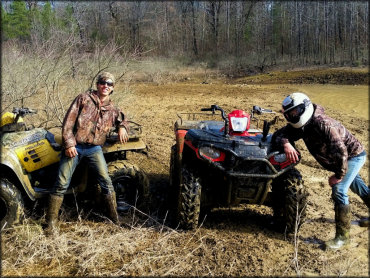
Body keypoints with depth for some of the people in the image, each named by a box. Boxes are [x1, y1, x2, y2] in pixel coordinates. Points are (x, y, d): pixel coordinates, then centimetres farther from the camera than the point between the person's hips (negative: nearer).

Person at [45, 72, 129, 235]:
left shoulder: (112, 110, 11)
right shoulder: (84, 99, 1)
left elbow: (122, 120, 29)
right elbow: (68, 121, -5)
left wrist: (122, 128, 3)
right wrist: (69, 144, -14)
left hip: (94, 148, 2)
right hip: (74, 147, -2)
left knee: (106, 182, -6)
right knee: (62, 184, -3)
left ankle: (115, 219, 9)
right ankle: (51, 221, 10)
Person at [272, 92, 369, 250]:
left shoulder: (322, 124, -36)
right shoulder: (299, 125, -10)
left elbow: (340, 151, -38)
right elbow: (279, 134, -11)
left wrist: (339, 175, -27)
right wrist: (285, 144, -35)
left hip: (354, 155, -9)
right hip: (340, 159, 10)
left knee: (339, 191, -19)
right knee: (356, 185, 26)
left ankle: (343, 236, -8)